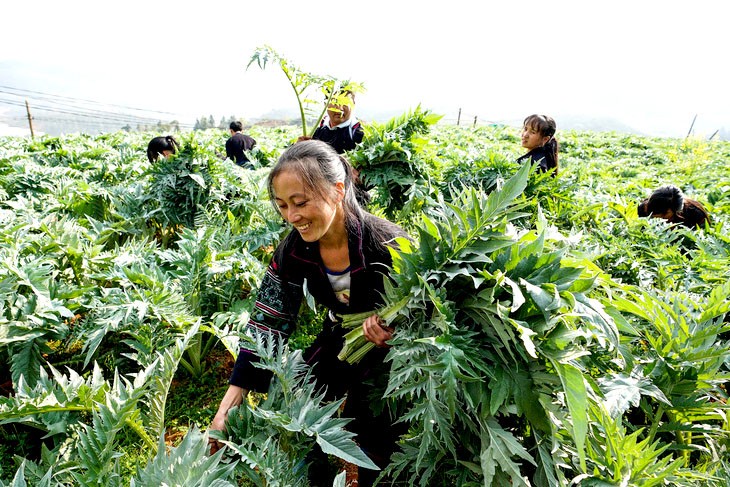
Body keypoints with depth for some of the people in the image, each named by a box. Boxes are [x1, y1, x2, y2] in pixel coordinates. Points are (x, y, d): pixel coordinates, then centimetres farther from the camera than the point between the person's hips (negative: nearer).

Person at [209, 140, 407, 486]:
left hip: (391, 350, -4)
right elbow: (266, 326, -17)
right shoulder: (293, 250, -18)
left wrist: (389, 330, -44)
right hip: (339, 340, 5)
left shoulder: (387, 245, -32)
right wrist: (228, 407, -23)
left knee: (371, 442, -7)